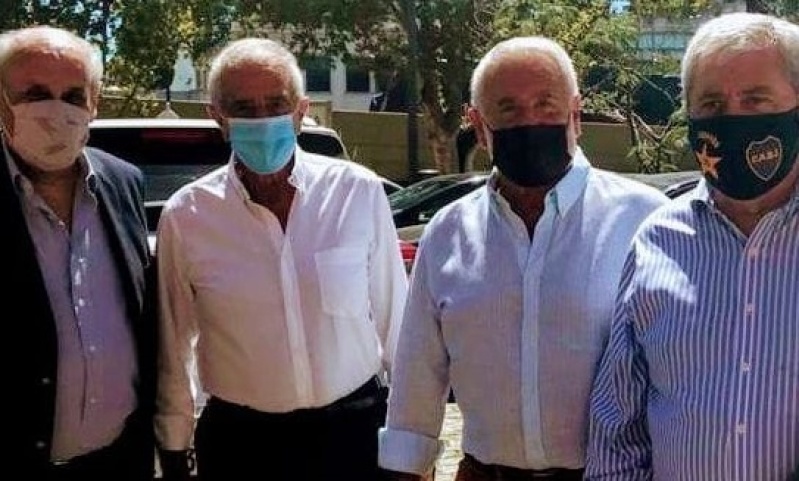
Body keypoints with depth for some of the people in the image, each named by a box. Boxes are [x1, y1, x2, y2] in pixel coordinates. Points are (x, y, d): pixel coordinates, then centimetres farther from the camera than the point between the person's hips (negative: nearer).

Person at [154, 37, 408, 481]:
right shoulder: (185, 215, -7)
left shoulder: (360, 192, -8)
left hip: (354, 431, 0)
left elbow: (393, 319, -1)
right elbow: (172, 351, 2)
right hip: (239, 444, 0)